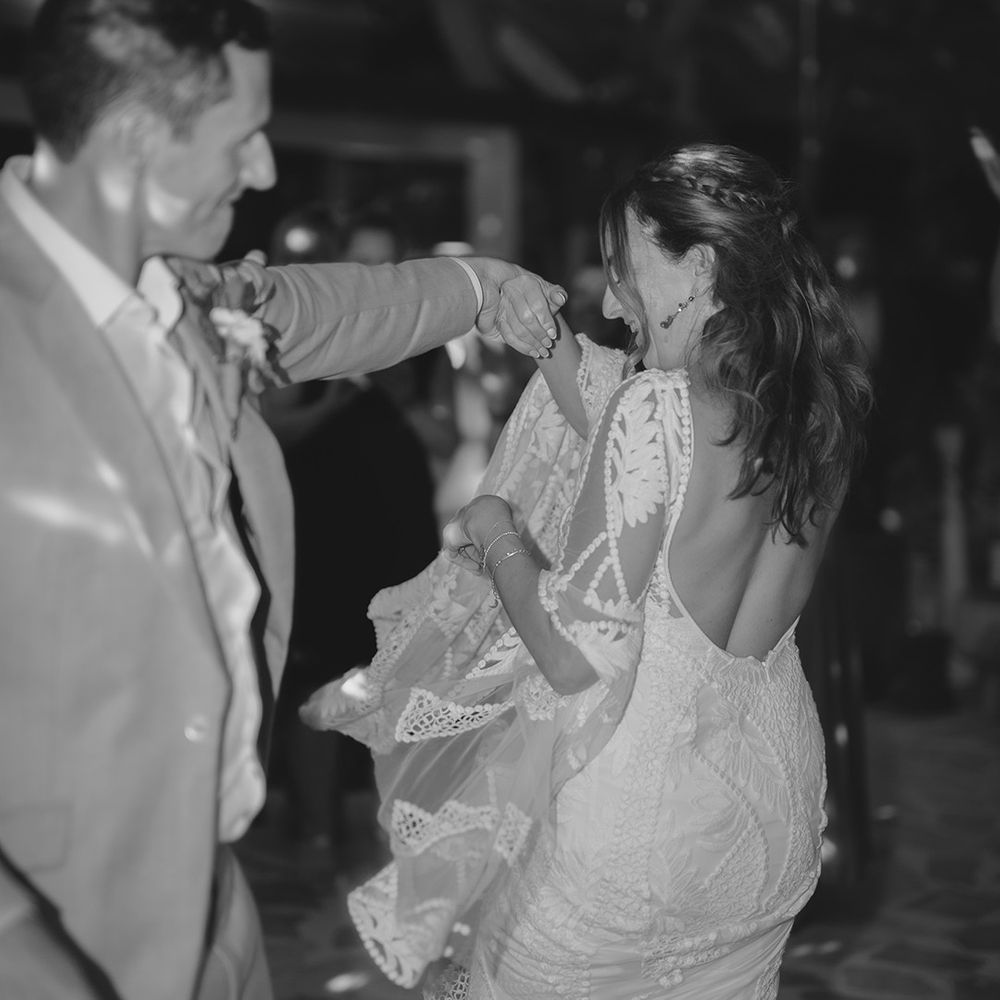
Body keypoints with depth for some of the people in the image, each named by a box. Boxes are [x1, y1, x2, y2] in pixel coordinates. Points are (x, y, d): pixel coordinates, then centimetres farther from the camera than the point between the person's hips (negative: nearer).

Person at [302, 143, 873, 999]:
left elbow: (578, 657, -22)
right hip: (776, 791, 7)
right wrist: (561, 360, 7)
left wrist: (497, 534, -5)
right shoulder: (820, 406, -2)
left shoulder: (655, 407, -22)